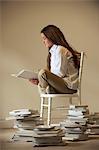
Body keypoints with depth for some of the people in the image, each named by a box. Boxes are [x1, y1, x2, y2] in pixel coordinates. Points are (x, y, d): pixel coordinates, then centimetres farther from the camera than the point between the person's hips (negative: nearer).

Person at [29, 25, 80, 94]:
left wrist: (40, 80, -12)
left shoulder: (60, 50, -11)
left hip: (69, 86, -10)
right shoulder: (54, 51, 19)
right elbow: (54, 74, 14)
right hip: (63, 84, 10)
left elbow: (60, 74, -17)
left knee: (42, 72, -25)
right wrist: (38, 81, 3)